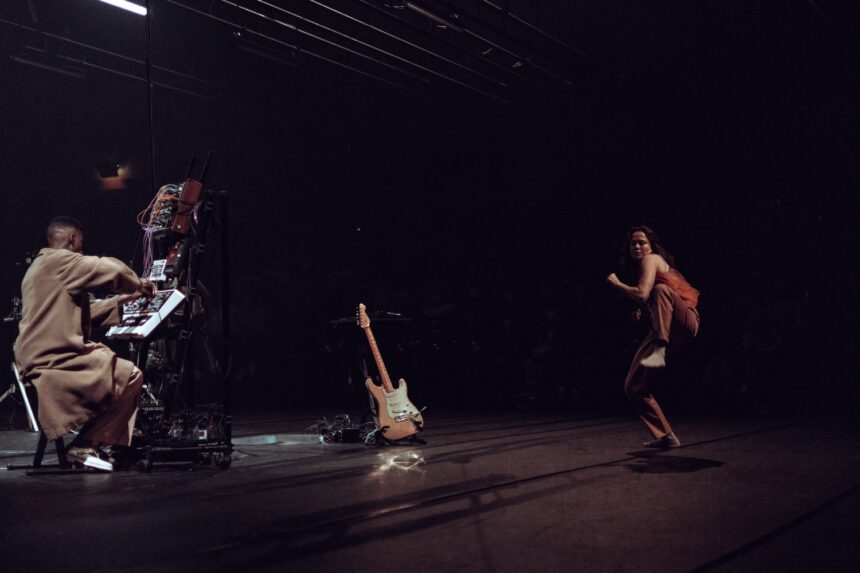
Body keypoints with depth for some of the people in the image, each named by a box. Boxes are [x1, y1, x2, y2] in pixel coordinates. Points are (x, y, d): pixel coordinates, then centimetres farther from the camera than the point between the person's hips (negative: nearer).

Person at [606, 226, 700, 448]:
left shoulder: (651, 259, -3)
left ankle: (660, 350, -43)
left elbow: (642, 294, -18)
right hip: (668, 331, 8)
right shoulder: (639, 267, 22)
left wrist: (615, 282, -4)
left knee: (661, 289, -39)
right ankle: (666, 436, 9)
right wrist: (643, 311, 15)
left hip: (685, 323, -8)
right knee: (634, 387, 1)